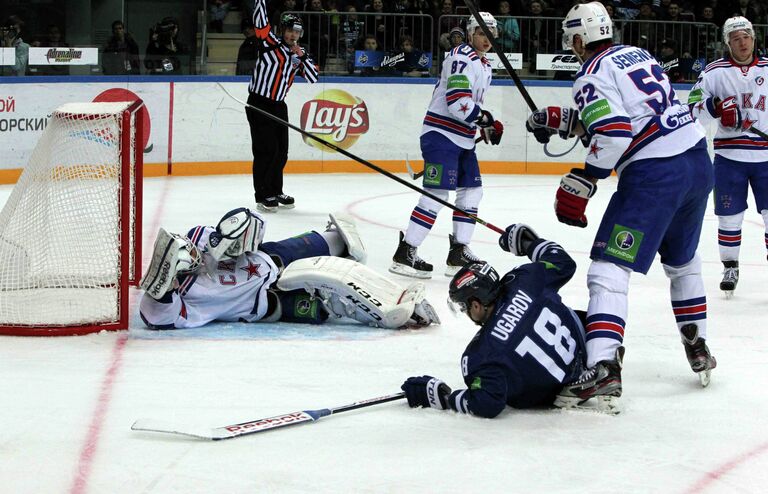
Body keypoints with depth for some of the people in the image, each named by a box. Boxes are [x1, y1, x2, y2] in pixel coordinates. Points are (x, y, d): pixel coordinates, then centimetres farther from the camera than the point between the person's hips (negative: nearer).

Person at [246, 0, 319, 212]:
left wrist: (302, 56, -9)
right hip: (258, 104, -7)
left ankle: (275, 191, 23)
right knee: (266, 150, -7)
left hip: (278, 106, 7)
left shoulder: (299, 54, 11)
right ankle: (263, 195, -1)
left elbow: (313, 78, 2)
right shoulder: (270, 42, -6)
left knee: (281, 151, 10)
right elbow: (260, 19, -19)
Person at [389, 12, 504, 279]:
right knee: (437, 194, -15)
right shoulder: (462, 58, -16)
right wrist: (488, 121, -16)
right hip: (441, 134, -10)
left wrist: (486, 125, 13)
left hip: (462, 139, 10)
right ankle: (404, 254, -12)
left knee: (472, 191, 10)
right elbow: (458, 103, -25)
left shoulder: (485, 65, 17)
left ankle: (458, 255, 15)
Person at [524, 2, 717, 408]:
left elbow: (613, 133, -20)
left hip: (653, 175, -8)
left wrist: (580, 184, -14)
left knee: (609, 266, -10)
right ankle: (697, 349, 35)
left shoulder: (592, 77, -7)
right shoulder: (636, 54, 18)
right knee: (682, 260, 29)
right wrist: (558, 120, 25)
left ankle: (603, 367, -23)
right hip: (698, 160, 9)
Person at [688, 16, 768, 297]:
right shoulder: (715, 72, 0)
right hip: (729, 155, -1)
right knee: (730, 216, 3)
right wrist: (715, 107, -22)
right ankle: (730, 268, 20)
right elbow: (693, 109, -4)